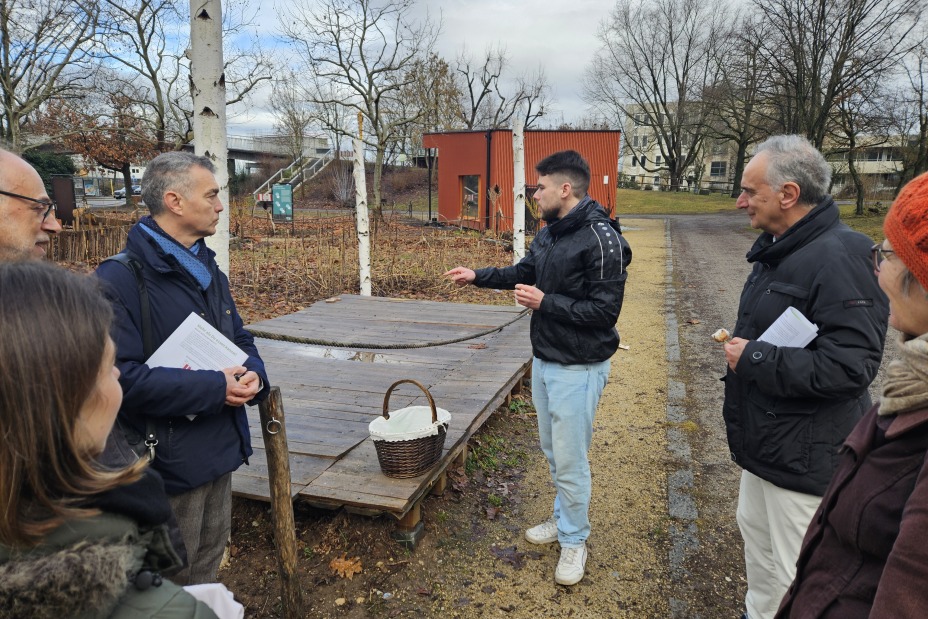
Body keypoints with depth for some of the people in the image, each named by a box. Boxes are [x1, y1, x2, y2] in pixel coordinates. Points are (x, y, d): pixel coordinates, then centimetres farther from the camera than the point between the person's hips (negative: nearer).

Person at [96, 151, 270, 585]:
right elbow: (120, 375, -26)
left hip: (220, 451, 8)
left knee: (207, 570, 24)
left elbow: (239, 338, 15)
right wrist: (213, 388, -25)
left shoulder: (208, 270, 10)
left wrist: (253, 374, -8)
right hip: (168, 463, -8)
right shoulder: (119, 280, -18)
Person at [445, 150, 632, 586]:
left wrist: (545, 303, -22)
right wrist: (477, 276, 15)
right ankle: (564, 518, 40)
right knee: (552, 451, 21)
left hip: (578, 369, -9)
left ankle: (574, 538, 24)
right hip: (544, 361, 9)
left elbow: (605, 310, -23)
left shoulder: (601, 239, -21)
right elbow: (523, 271, 21)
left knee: (570, 461, 4)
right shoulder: (549, 233, 6)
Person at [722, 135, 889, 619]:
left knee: (798, 578, 5)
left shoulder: (837, 258, -23)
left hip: (805, 455, -10)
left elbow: (850, 366, -29)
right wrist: (739, 342, 9)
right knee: (754, 532, 26)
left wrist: (754, 359, -24)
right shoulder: (777, 248, 8)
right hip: (765, 439, 10)